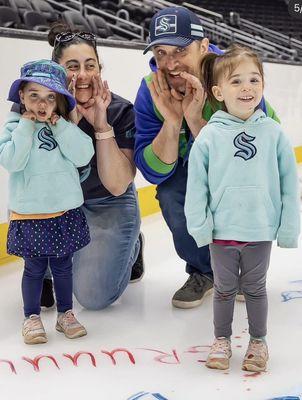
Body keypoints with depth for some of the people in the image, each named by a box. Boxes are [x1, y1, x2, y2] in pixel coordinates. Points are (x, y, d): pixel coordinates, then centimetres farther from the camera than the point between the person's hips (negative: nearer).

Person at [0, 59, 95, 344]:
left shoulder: (66, 127, 2)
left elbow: (83, 155, -12)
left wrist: (59, 124, -13)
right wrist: (27, 126, -17)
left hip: (65, 211, 2)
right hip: (29, 214, -2)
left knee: (63, 266, 14)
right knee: (34, 268, 6)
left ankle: (65, 313, 28)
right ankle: (32, 317, 21)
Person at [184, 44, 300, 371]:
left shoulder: (272, 133, -6)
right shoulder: (209, 136, -8)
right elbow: (196, 185, -5)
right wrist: (199, 227, -7)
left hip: (260, 232, 1)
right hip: (222, 232, 0)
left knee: (254, 287, 17)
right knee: (224, 288, 15)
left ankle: (258, 341, 34)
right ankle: (222, 340, 33)